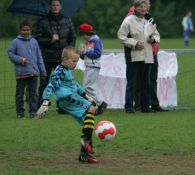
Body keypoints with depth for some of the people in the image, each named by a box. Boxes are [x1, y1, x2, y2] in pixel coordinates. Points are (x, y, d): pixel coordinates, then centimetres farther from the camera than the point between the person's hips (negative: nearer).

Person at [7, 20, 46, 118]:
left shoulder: (34, 41, 8)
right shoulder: (15, 42, -2)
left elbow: (39, 57, 12)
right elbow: (10, 54, 1)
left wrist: (43, 71, 11)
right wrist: (20, 59, -14)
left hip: (33, 72, 3)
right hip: (21, 73, -3)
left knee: (33, 92, 6)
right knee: (20, 93, 4)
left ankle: (33, 110, 12)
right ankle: (20, 112, 12)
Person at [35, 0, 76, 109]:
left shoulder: (67, 21, 8)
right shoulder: (43, 22, -3)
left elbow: (73, 38, 14)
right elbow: (38, 39, -4)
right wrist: (50, 40, -17)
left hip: (62, 58, 3)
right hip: (47, 58, -3)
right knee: (44, 83, -4)